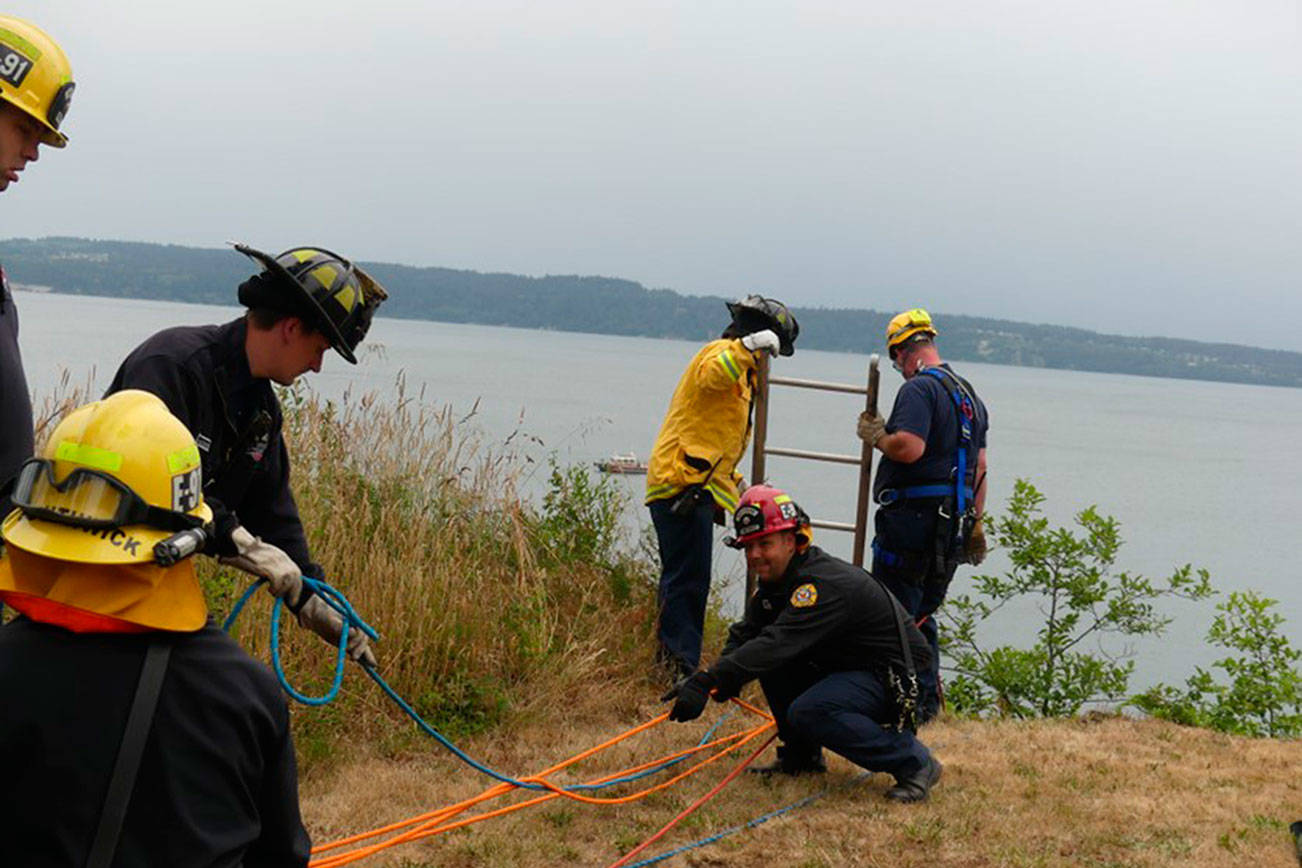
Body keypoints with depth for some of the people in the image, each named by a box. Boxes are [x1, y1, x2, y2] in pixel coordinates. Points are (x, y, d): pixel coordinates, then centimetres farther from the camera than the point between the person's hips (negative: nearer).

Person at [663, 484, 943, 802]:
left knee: (807, 712, -30)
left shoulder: (826, 584, -28)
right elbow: (746, 633, 1)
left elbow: (777, 644, -38)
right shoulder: (775, 578, 3)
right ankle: (802, 757, 10)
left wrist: (705, 681, -44)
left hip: (895, 678, -9)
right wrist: (721, 677, -22)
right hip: (845, 666, 9)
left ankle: (914, 762, -15)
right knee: (771, 660, -3)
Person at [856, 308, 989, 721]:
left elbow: (909, 447, -25)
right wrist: (975, 523, 23)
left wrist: (876, 435, -6)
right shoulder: (969, 394, 18)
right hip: (952, 527, 9)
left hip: (912, 518, -9)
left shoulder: (918, 389, -11)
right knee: (922, 615, 17)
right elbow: (979, 467, 20)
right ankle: (928, 700, 19)